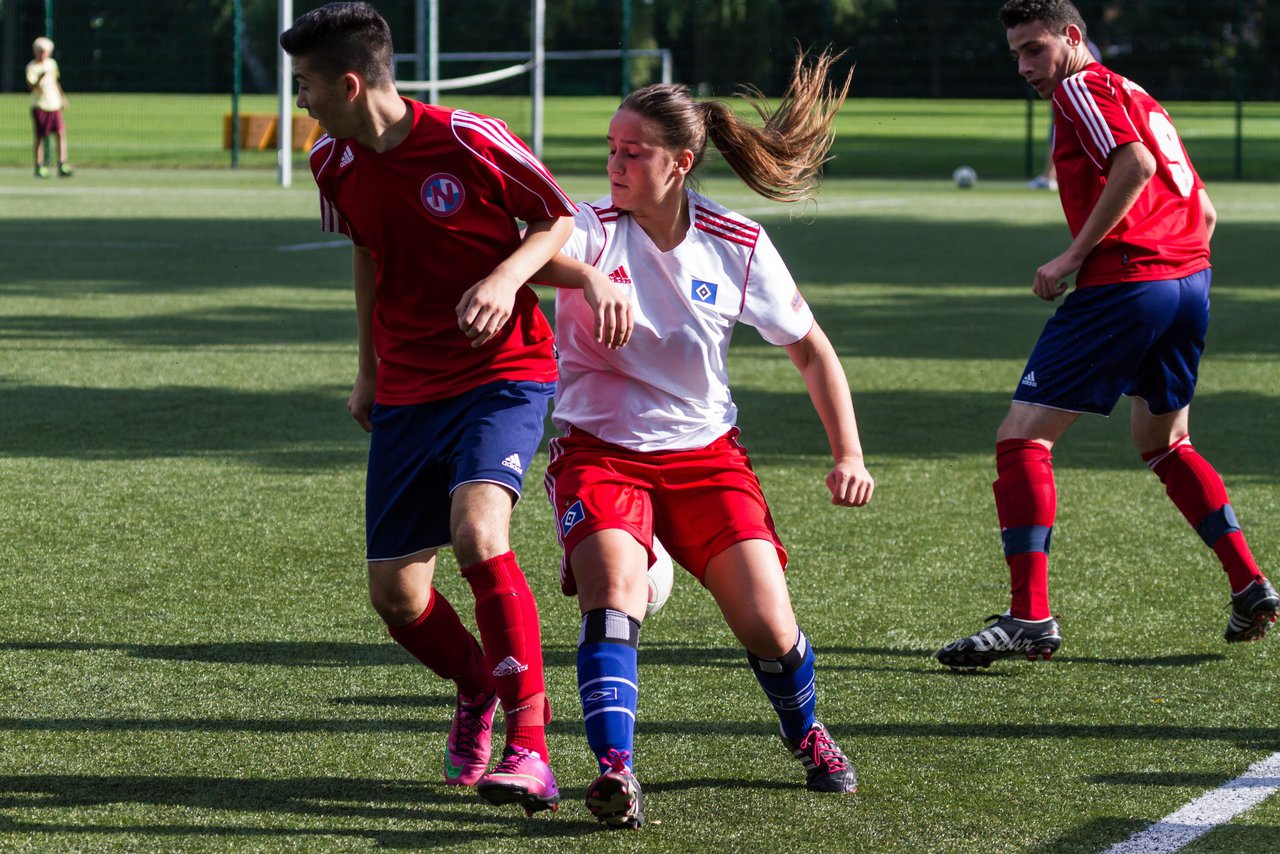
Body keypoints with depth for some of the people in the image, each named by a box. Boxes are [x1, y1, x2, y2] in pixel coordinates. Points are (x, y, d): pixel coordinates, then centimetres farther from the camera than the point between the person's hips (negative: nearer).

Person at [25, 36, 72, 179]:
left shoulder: (52, 63, 11)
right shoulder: (32, 67, -7)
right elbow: (30, 86, -18)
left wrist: (62, 97, 24)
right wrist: (40, 78, -34)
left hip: (54, 104, 5)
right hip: (39, 105, -5)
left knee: (61, 133, -7)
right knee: (39, 136, 1)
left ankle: (62, 165, -9)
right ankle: (39, 167, 9)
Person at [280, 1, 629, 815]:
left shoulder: (468, 140, -16)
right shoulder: (335, 165, 1)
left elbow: (559, 219, -3)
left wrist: (508, 275, -21)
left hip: (503, 373, -6)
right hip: (405, 394, 6)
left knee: (478, 534, -30)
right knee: (396, 595, 1)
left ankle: (530, 747, -21)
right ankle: (478, 690, 35)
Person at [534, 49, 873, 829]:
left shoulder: (740, 247, -6)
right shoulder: (594, 229, -12)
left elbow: (812, 349, 6)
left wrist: (849, 454, -2)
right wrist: (589, 278, -62)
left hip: (705, 452, 1)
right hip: (600, 449, -1)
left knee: (767, 624, -5)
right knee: (614, 590, -29)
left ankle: (808, 736, 27)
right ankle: (615, 772, -34)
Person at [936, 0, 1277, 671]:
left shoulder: (1082, 88, -2)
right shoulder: (1140, 99, 24)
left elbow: (1134, 164, -19)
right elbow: (1203, 211, 24)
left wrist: (1073, 256, -17)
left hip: (1126, 282, -9)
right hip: (1191, 277, 9)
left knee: (1022, 437, -8)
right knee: (1163, 442, 29)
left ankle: (1029, 617, -16)